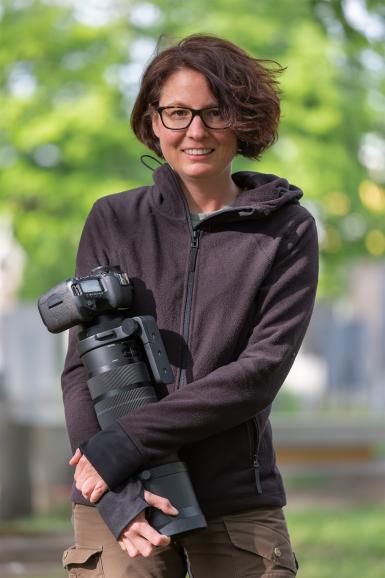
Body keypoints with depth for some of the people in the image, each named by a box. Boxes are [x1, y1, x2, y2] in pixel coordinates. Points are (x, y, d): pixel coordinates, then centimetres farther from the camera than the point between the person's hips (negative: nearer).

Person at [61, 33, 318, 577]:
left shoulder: (288, 231, 5)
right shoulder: (113, 221, 9)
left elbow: (261, 373, -6)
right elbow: (82, 369, 4)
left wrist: (126, 442, -14)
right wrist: (117, 493, -12)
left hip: (240, 506, 0)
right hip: (118, 506, 1)